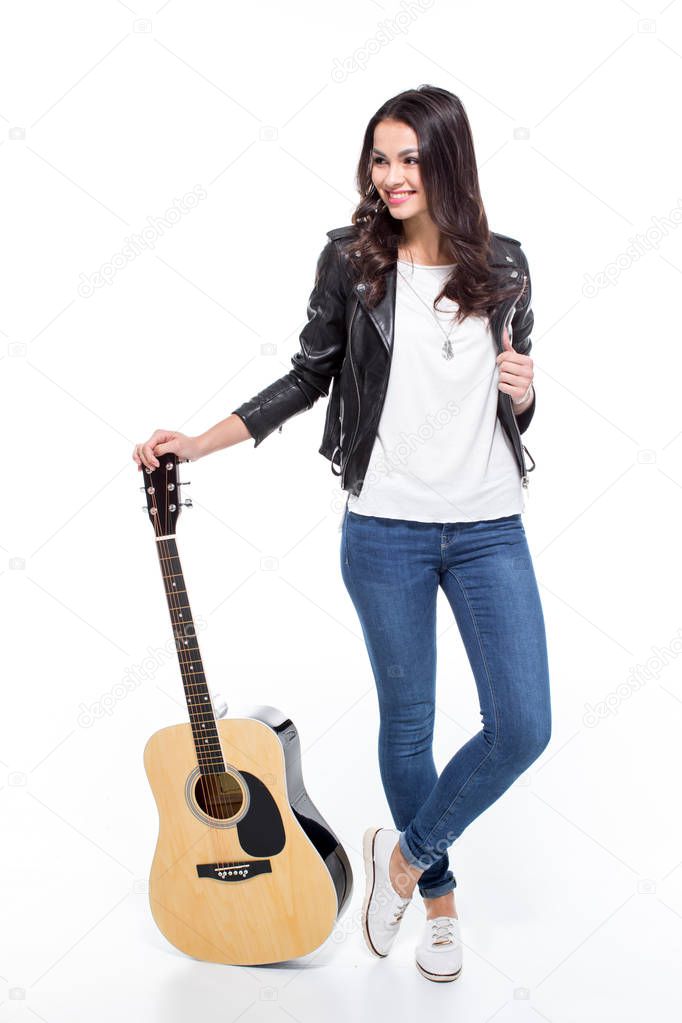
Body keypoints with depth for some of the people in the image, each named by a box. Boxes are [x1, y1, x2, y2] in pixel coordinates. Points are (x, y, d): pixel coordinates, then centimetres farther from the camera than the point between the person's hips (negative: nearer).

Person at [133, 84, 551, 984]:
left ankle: (406, 852, 23)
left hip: (489, 528, 2)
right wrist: (197, 443, 0)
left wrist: (523, 392, -9)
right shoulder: (352, 258, -1)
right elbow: (309, 378, 5)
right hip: (385, 528, -1)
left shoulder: (503, 266, 4)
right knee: (406, 720, 11)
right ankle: (439, 894, 36)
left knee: (523, 726, -3)